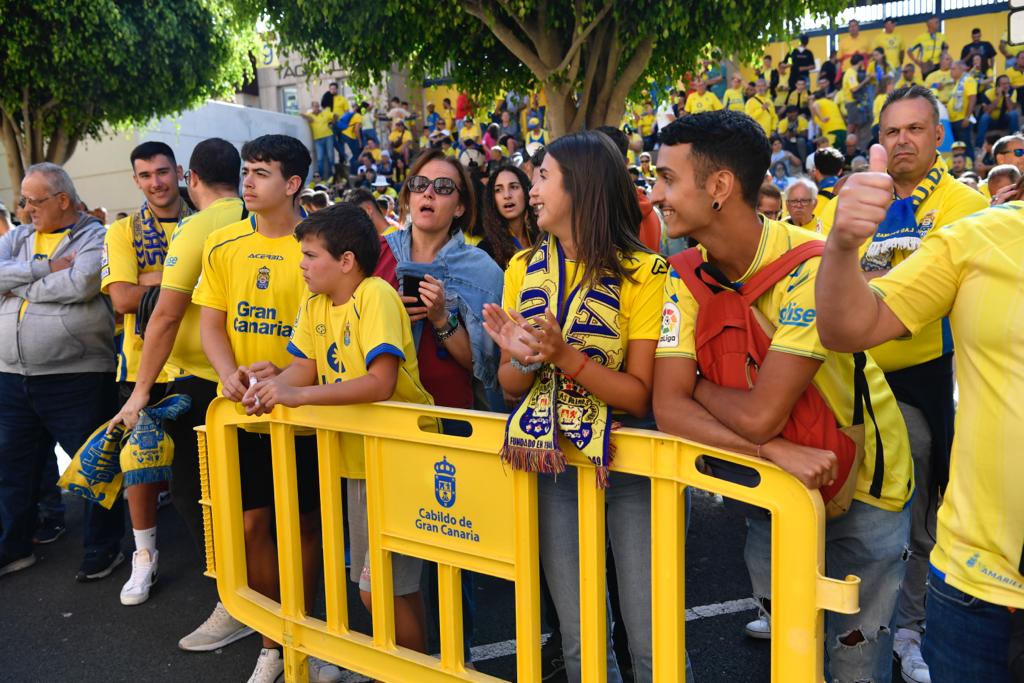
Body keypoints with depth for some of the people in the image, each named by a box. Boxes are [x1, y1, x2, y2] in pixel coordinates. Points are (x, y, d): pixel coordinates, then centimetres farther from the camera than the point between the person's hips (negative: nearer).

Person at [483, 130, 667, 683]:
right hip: (552, 462, 4)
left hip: (626, 463, -3)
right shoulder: (524, 269, 4)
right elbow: (509, 385, 6)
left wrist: (565, 355, -25)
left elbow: (641, 396, -12)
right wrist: (523, 358, -16)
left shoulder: (643, 272, -10)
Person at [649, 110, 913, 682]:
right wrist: (774, 452, -32)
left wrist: (696, 382, -15)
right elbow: (668, 407, -20)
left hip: (859, 485, -4)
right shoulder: (687, 276, -11)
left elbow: (760, 416, -34)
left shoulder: (811, 265, -29)